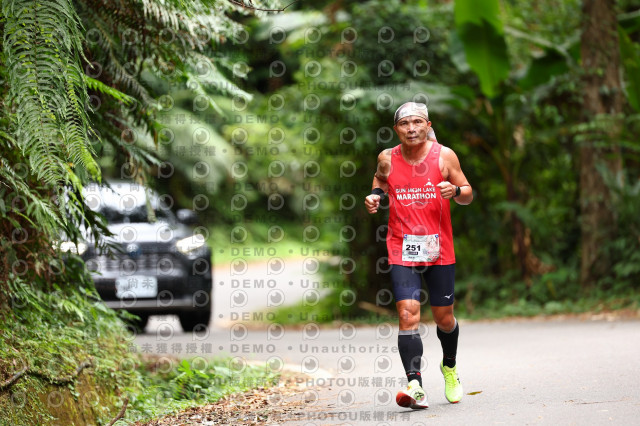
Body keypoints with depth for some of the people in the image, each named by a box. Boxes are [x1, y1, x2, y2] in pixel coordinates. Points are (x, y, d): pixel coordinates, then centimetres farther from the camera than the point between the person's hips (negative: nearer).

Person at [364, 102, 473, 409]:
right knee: (407, 314, -16)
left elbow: (468, 194, 4)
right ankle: (416, 387, -21)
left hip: (439, 250, 0)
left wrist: (456, 191, -18)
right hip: (401, 250, 0)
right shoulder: (387, 159, 0)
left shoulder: (444, 156, -3)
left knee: (444, 317, 10)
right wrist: (375, 195, 2)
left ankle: (449, 366, 42)